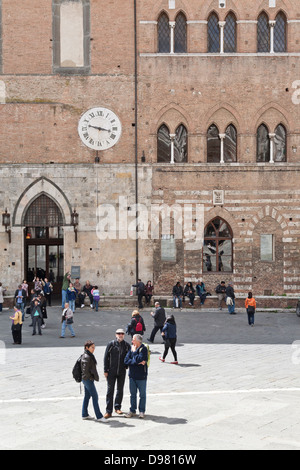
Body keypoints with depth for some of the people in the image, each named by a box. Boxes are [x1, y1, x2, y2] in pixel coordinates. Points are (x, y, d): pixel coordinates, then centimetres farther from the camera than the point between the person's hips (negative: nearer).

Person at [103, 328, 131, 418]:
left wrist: (126, 366, -1)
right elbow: (106, 357, -2)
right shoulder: (111, 344, -4)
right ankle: (109, 411, 0)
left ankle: (117, 407, 27)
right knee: (110, 390, -3)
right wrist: (105, 370, -4)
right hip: (111, 371, -3)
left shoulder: (127, 345, 2)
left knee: (120, 390, 12)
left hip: (122, 371, 3)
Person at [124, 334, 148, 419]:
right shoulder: (131, 348, 4)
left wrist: (134, 352, -12)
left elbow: (139, 359, -25)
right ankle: (132, 411, 21)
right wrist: (137, 362, -16)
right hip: (132, 375, 5)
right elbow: (126, 361, -5)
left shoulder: (143, 349, -11)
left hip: (141, 376, -5)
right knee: (133, 394, 12)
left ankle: (142, 411, 16)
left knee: (142, 394, 6)